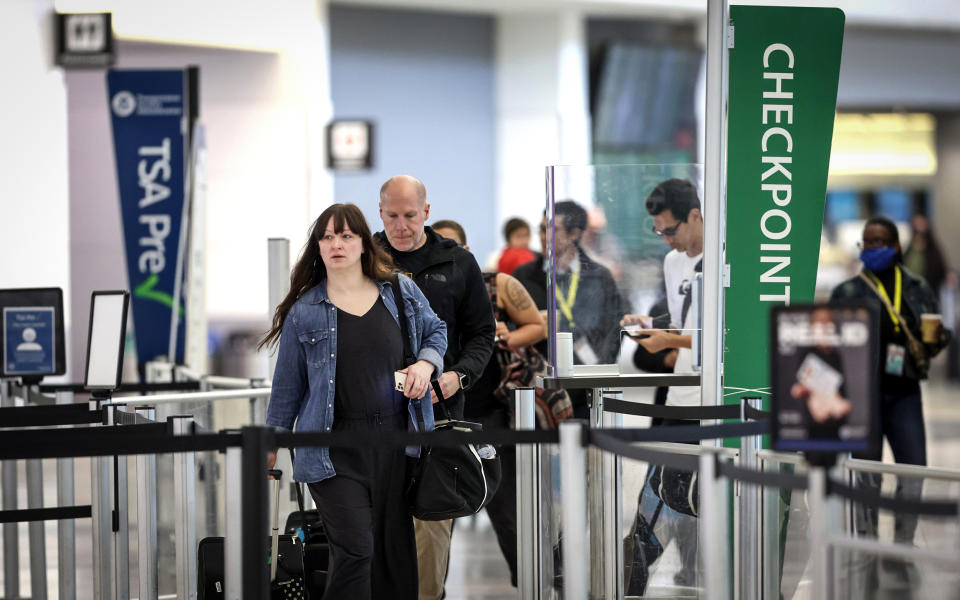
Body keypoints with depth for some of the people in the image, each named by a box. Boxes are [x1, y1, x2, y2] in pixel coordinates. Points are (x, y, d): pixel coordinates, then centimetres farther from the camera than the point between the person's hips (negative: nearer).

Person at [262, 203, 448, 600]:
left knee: (394, 546, 8)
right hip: (337, 453, -3)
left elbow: (435, 330, 22)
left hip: (393, 440, 3)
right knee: (355, 550, -14)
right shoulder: (304, 311, 1)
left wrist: (426, 364, 1)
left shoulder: (401, 291, 6)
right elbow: (287, 384, 7)